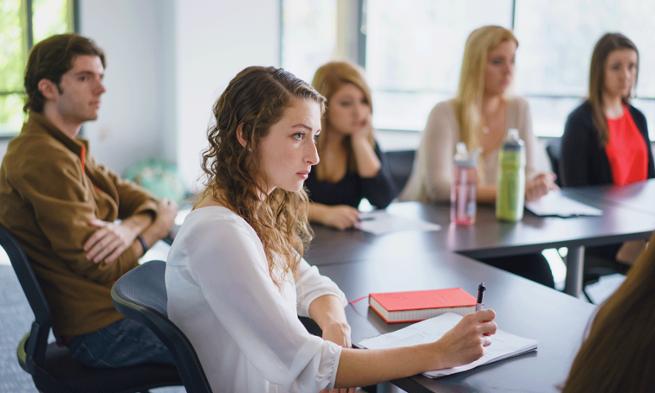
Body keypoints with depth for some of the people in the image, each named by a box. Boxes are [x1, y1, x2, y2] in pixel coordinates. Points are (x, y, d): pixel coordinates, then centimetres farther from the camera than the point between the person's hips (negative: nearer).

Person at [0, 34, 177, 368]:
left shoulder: (69, 150, 11)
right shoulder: (43, 159, -21)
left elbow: (141, 200, 7)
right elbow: (99, 267, -23)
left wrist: (129, 228, -17)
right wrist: (157, 227, -6)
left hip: (118, 302, 10)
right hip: (101, 327, -10)